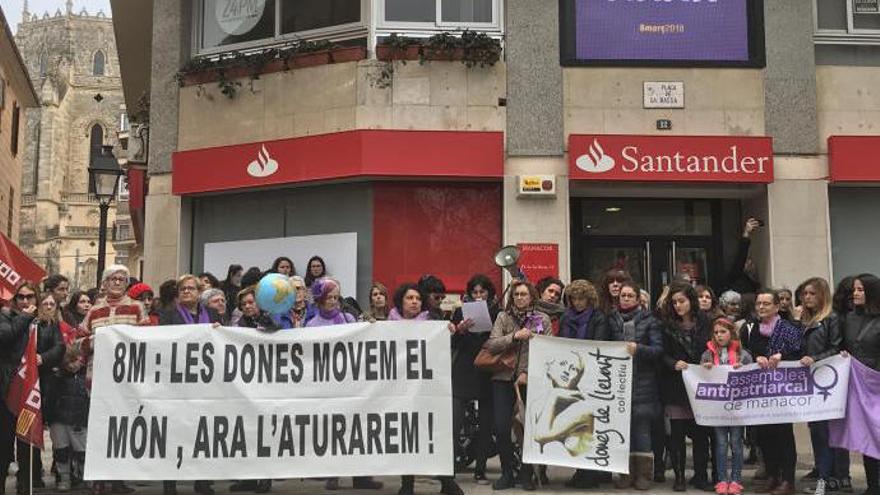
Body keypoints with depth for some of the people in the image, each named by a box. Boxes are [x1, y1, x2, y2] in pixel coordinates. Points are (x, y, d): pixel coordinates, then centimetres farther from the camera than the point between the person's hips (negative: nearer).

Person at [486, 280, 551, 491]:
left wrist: (528, 373, -10)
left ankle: (526, 474, 16)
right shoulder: (503, 317, 6)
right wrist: (514, 336, -18)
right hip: (503, 378, 1)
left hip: (532, 379, 0)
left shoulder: (543, 319, 5)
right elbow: (491, 345, -5)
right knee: (501, 427, -3)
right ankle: (506, 473, 13)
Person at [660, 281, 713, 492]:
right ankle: (679, 476, 12)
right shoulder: (668, 324, 2)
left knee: (700, 432, 4)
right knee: (677, 432, 2)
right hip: (676, 385, -1)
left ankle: (700, 476, 16)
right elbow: (663, 354, -1)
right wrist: (674, 364, -18)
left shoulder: (704, 322, 3)